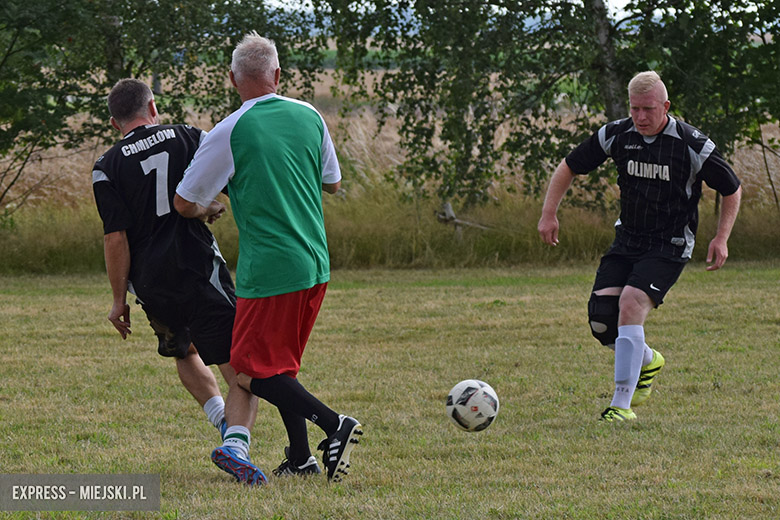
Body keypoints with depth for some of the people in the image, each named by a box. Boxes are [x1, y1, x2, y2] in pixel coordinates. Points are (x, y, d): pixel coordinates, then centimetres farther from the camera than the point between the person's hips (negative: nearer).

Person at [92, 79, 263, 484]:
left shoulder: (107, 167, 1)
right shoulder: (189, 138, 3)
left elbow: (115, 238, -5)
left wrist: (119, 299, 2)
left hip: (150, 283, 2)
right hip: (199, 270, -2)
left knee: (184, 353, 32)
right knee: (242, 374, -3)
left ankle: (221, 418, 19)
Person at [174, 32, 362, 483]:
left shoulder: (230, 132, -11)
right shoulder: (309, 117, 5)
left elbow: (184, 204, -3)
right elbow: (333, 182, 20)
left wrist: (206, 209, 18)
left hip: (269, 272, -6)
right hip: (316, 266, 6)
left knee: (254, 372, -1)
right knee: (282, 365, 18)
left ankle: (334, 425, -15)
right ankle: (300, 459, 13)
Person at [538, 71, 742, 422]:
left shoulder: (692, 145, -14)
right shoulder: (616, 135, -5)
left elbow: (732, 190, -1)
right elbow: (569, 167, 9)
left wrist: (721, 238, -9)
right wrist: (549, 214, 0)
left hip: (669, 247, -5)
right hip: (627, 241, 5)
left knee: (631, 304, -25)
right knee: (600, 316, -9)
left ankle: (622, 404, -18)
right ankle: (647, 362, 24)